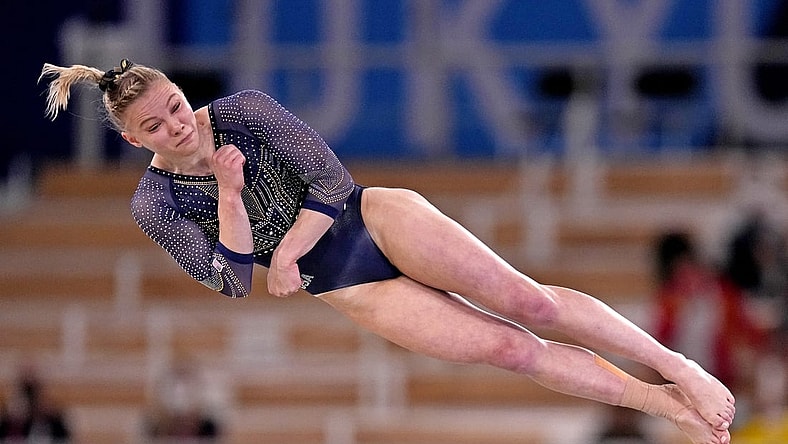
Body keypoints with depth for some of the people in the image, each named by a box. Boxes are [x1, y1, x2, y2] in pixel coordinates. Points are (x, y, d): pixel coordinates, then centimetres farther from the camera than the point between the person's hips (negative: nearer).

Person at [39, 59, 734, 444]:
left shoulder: (242, 111, -5)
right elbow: (233, 280, -9)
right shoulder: (155, 204, -4)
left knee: (528, 301, -17)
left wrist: (287, 253, -15)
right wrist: (229, 192, -22)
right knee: (511, 348, -12)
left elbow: (331, 178, -5)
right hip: (340, 286, 0)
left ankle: (682, 369, -10)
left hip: (369, 218, 0)